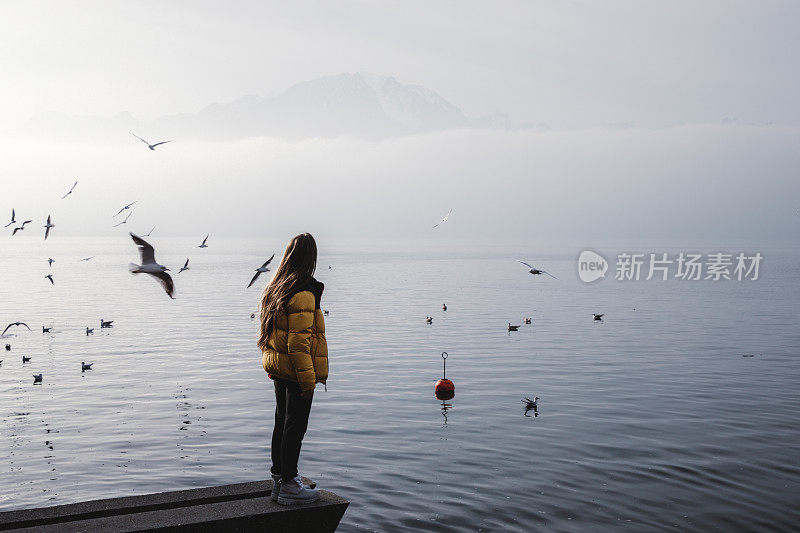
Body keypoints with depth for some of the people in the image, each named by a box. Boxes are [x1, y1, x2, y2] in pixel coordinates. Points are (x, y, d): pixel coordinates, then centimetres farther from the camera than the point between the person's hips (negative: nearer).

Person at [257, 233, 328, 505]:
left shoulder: (274, 289, 7)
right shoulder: (304, 294, -21)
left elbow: (266, 333, 15)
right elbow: (298, 342, -23)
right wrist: (308, 380, -19)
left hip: (277, 370, 9)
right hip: (296, 371, -9)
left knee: (282, 423, 18)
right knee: (295, 427, 1)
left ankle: (279, 478, 29)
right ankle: (288, 485, 9)